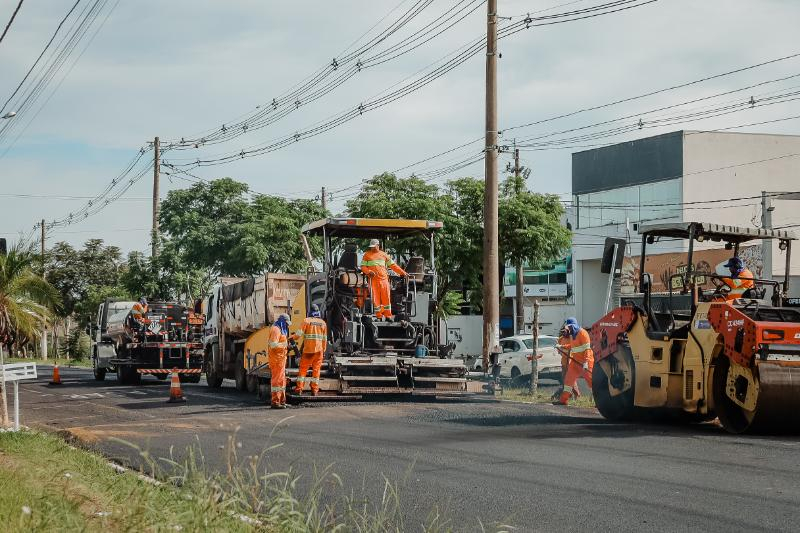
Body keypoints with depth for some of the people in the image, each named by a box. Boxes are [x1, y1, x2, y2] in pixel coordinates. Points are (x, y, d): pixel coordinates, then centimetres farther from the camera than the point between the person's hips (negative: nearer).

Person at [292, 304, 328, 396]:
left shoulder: (306, 321, -4)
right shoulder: (323, 323, 7)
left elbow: (299, 334, -8)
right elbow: (325, 339, 10)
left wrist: (291, 337, 10)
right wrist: (324, 351, 18)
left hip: (308, 350, -2)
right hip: (319, 350, 2)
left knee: (303, 368, 3)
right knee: (316, 369, 6)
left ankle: (299, 388, -2)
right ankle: (314, 390, 4)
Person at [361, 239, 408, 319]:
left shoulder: (383, 254, 15)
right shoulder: (367, 255, 11)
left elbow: (392, 265, 17)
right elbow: (363, 266, 7)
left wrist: (402, 273, 13)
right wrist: (369, 271, -13)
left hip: (384, 279, 1)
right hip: (373, 279, -1)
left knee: (386, 297, -3)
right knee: (376, 298, -3)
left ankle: (388, 315, 2)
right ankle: (378, 316, 2)